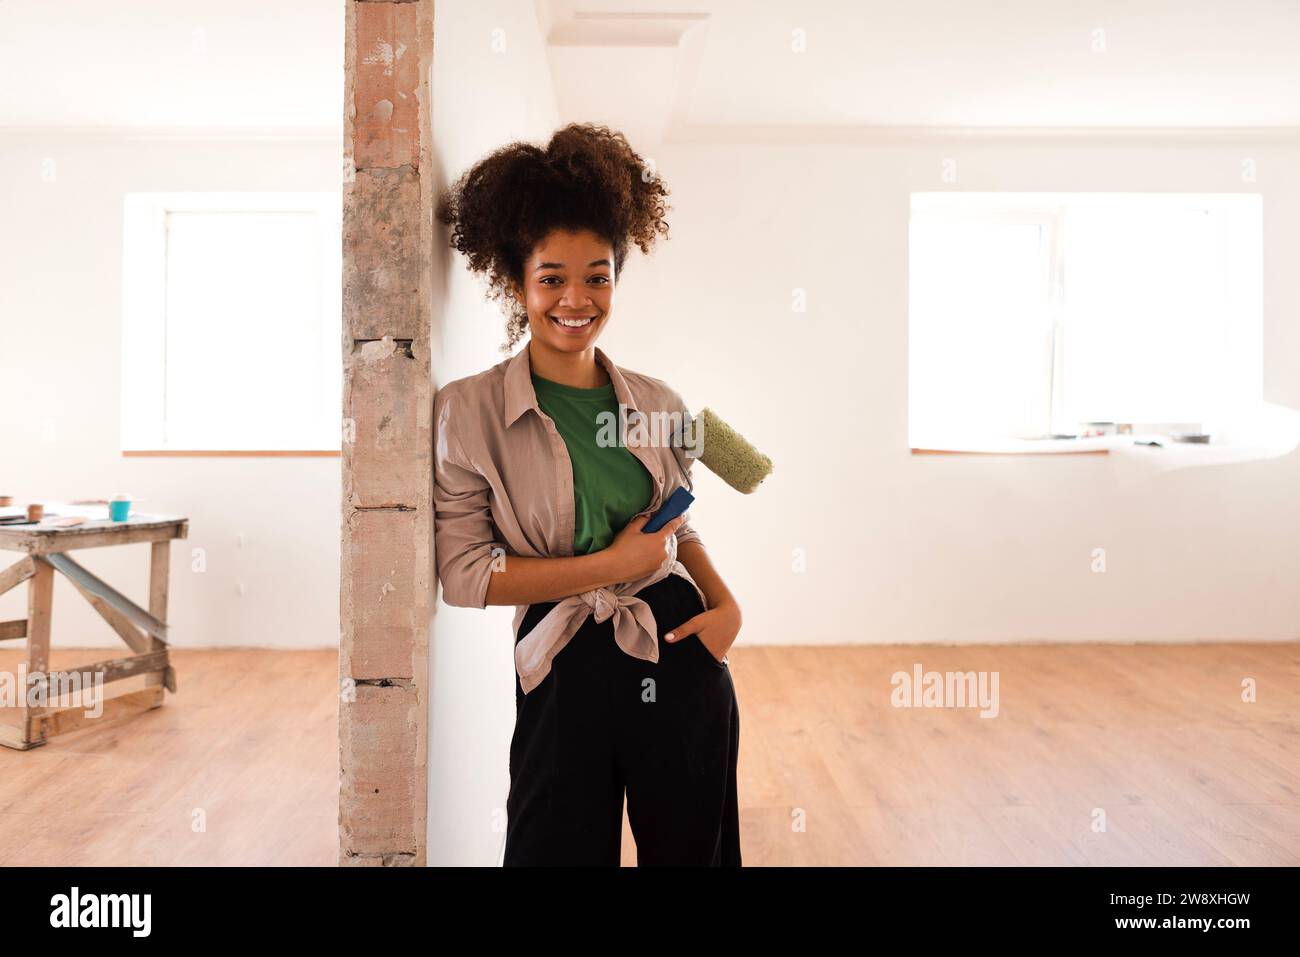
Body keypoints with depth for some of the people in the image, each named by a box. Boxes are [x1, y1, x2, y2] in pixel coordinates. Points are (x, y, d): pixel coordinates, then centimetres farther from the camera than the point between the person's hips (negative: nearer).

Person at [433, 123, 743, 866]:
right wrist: (610, 565, -13)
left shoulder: (660, 406, 3)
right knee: (564, 850, 12)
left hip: (683, 663, 3)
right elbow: (464, 574, -10)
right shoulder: (469, 411, -7)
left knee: (691, 850, 17)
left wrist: (728, 606, -2)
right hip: (568, 677, -3)